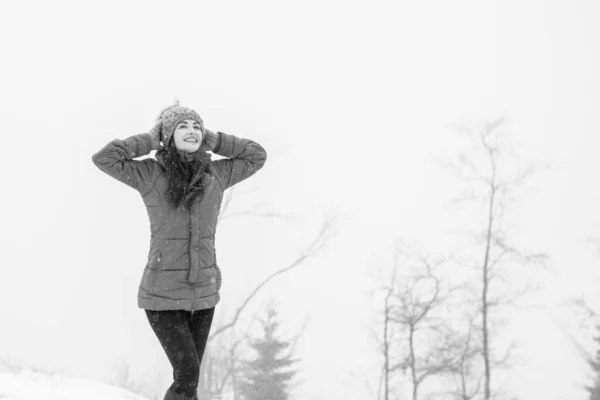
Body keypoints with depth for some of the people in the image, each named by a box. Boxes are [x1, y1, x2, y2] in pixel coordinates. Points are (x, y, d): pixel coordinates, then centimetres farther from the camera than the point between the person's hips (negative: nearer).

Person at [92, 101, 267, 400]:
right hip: (163, 295, -4)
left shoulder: (216, 174, 3)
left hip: (203, 293, 4)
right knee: (187, 376, -13)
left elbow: (257, 155, 11)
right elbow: (103, 158, -15)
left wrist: (211, 140, 3)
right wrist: (150, 141, -8)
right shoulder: (151, 175, -6)